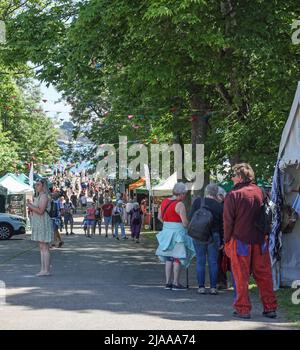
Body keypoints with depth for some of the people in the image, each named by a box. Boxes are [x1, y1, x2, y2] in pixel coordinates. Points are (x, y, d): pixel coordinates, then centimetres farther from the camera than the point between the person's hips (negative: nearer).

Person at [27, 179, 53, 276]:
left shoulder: (44, 196, -13)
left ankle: (46, 270, -8)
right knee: (42, 248, 9)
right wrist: (31, 208, 6)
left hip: (44, 224, -11)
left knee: (44, 248, -9)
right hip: (39, 225, 11)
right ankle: (43, 269, 11)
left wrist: (30, 206, -11)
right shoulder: (39, 196, 18)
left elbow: (41, 211, -22)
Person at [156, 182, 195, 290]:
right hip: (177, 233, -7)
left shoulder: (164, 201, 6)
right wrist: (188, 227, 0)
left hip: (166, 231, 7)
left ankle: (168, 282, 17)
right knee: (178, 258, 1)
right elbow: (185, 222, -19)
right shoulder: (180, 205, -17)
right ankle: (176, 283, 2)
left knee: (169, 258, 15)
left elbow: (159, 217, 14)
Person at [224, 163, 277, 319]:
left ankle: (243, 309, 5)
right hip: (260, 240, 4)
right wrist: (266, 234, 14)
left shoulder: (233, 195, -9)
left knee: (241, 277, 4)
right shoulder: (260, 192, 4)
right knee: (264, 275, 10)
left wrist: (227, 241, 1)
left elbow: (228, 221, -8)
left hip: (240, 240, -4)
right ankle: (270, 308, 13)